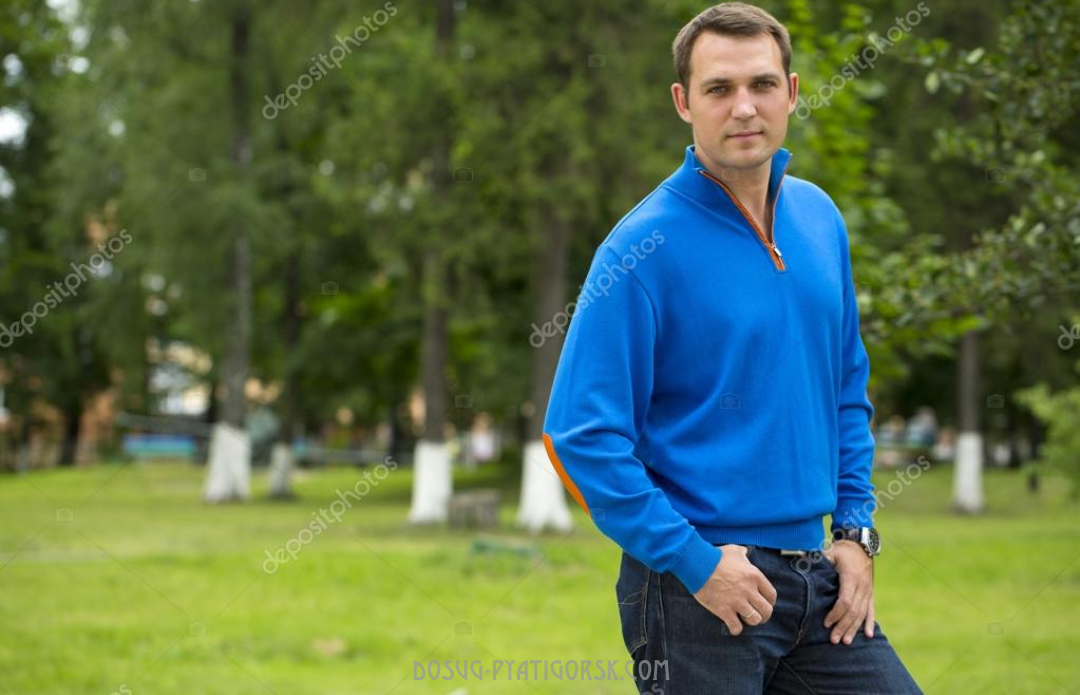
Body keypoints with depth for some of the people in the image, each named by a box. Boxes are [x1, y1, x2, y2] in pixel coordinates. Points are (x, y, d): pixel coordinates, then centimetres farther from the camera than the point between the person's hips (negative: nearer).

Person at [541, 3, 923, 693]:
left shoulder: (820, 217, 6)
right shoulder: (643, 249, -14)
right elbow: (583, 435, -16)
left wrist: (855, 530, 8)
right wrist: (696, 563, -17)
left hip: (818, 578, 6)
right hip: (696, 589, -6)